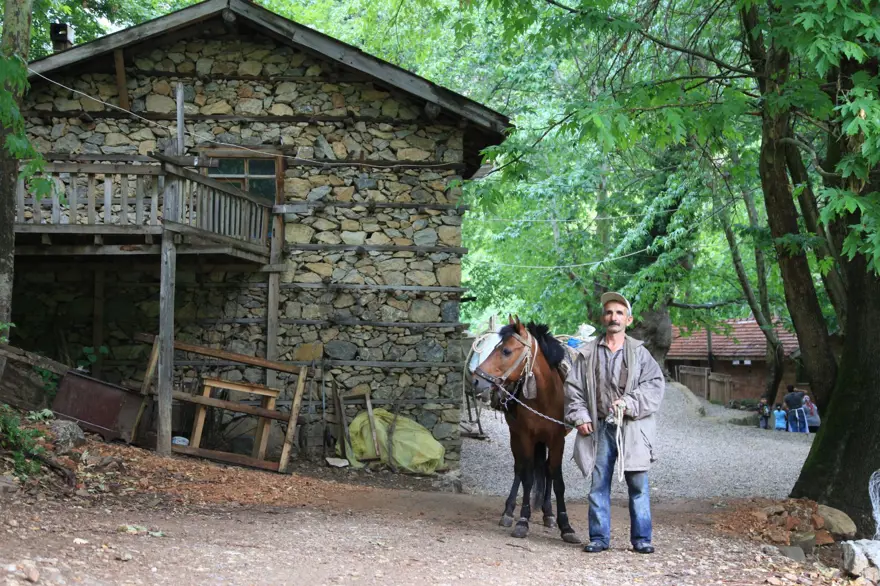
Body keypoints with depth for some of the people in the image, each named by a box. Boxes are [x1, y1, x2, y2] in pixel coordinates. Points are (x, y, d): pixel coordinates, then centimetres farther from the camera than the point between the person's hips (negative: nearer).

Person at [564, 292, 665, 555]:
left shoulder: (640, 353, 4)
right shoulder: (588, 353, 8)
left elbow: (656, 385, -3)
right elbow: (573, 387, 9)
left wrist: (630, 403, -15)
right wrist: (579, 416, -3)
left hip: (632, 428, -1)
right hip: (600, 427, 1)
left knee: (638, 485, 1)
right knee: (599, 485, 5)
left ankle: (641, 538, 10)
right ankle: (599, 537, 13)